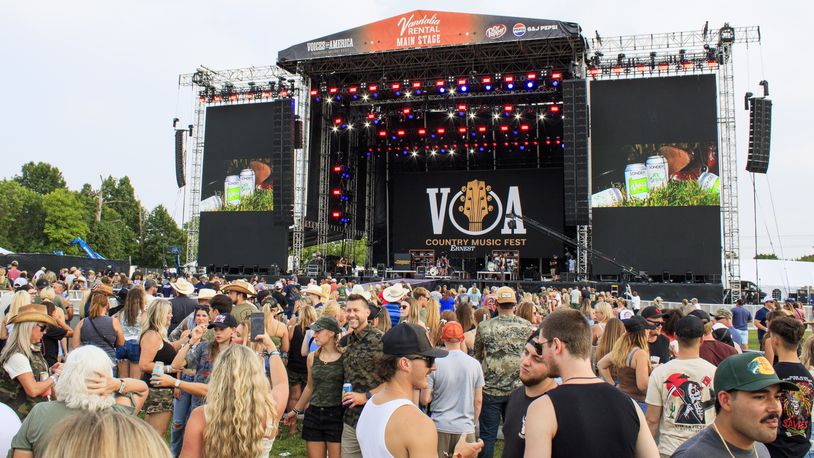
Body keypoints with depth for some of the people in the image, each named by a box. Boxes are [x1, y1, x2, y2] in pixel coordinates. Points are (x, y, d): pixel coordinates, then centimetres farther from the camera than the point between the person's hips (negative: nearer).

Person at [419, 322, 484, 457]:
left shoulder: (435, 364, -9)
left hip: (440, 427, -1)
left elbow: (425, 400, -8)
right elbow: (478, 400, 2)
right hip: (465, 427, 1)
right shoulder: (475, 364, -4)